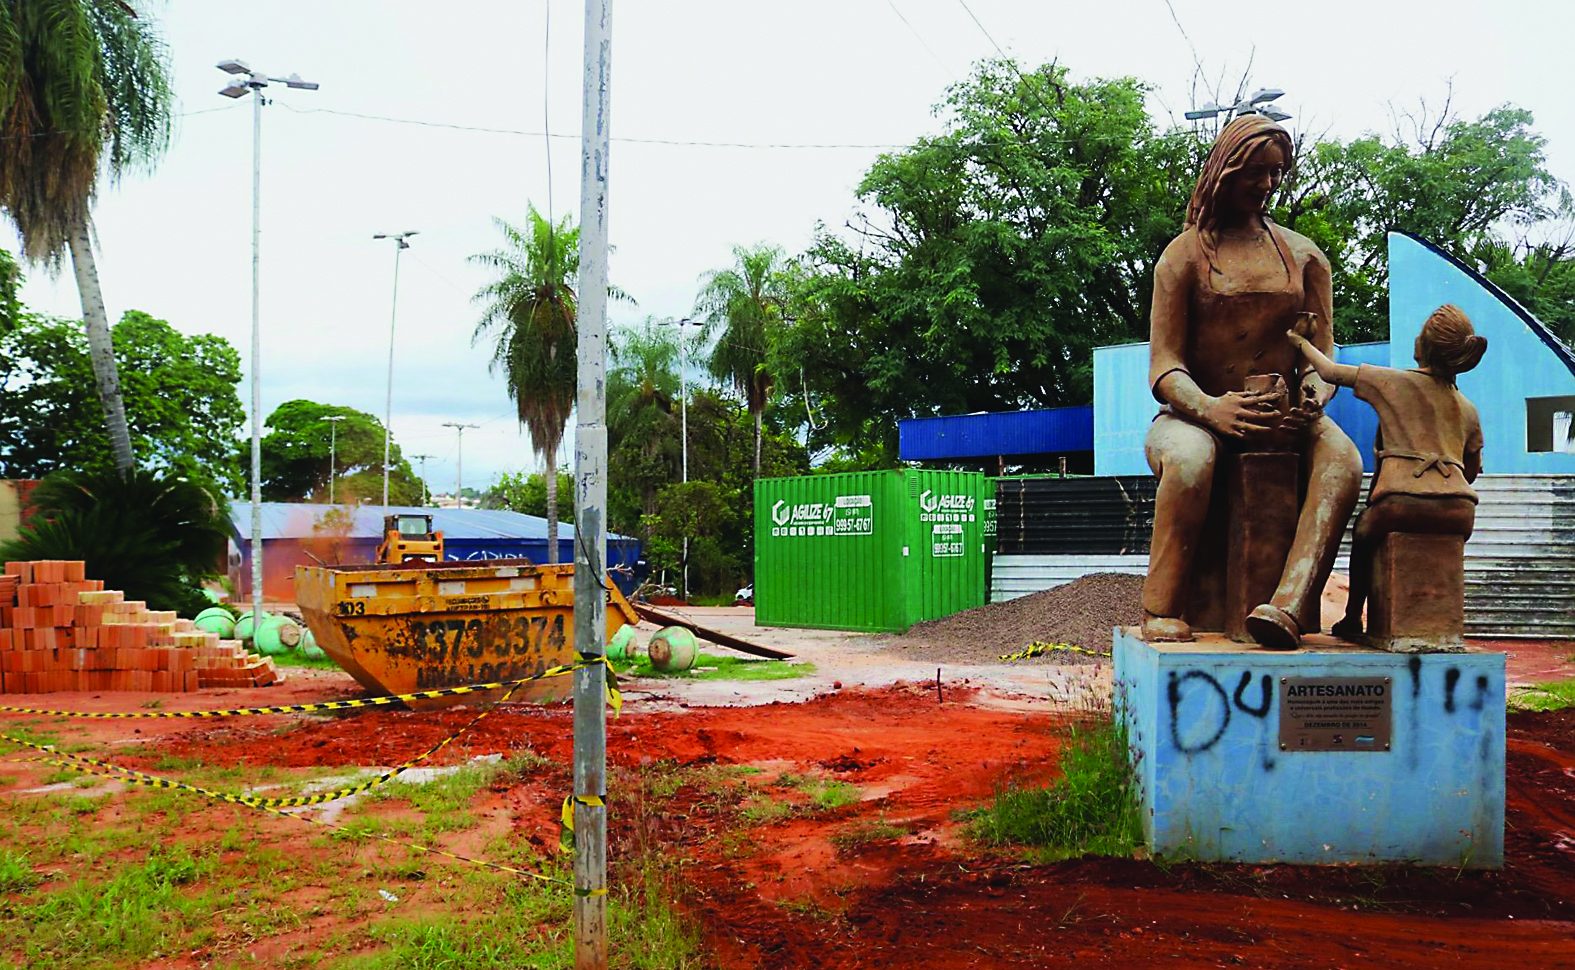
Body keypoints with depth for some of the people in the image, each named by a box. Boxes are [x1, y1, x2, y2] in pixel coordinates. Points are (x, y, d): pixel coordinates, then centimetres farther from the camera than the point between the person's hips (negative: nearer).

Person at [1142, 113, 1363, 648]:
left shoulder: (1304, 255, 18)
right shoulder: (1184, 254, 6)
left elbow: (1322, 350, 11)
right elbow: (1164, 367, -4)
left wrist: (1317, 391, -15)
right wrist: (1210, 408, -27)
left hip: (1280, 418, 3)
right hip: (1196, 412, -3)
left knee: (1342, 457, -32)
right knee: (1189, 459, -40)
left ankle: (1287, 607, -50)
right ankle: (1161, 618, -34)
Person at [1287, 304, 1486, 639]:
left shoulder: (1392, 382, 7)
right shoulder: (1468, 410, 19)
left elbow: (1330, 371, 15)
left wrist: (1301, 342, 32)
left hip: (1401, 505, -3)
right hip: (1459, 514, 3)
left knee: (1364, 532, 30)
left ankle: (1352, 618, 33)